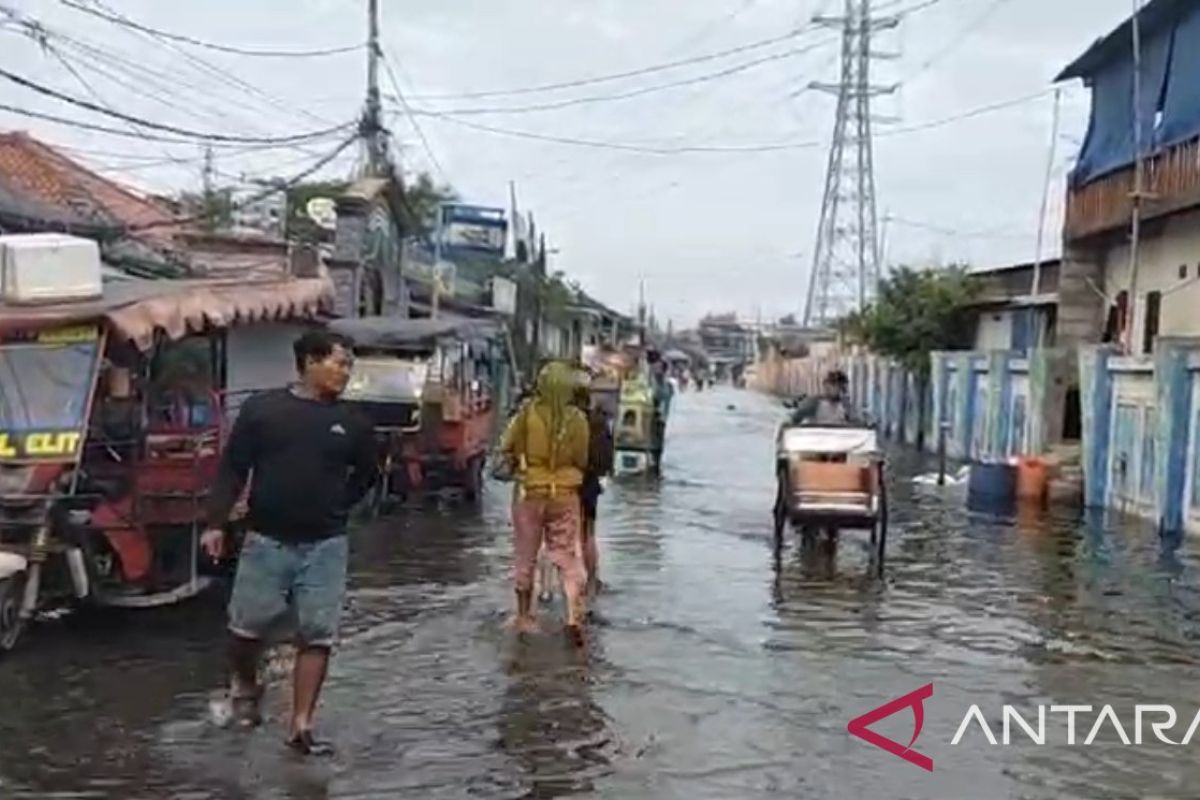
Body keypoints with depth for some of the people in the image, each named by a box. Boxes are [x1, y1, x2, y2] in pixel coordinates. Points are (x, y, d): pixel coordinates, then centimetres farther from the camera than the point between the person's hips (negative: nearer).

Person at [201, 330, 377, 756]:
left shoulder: (351, 422, 4)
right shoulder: (262, 408, -2)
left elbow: (367, 473, 19)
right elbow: (232, 469, -1)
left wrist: (336, 506, 10)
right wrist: (216, 523, -6)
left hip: (325, 547, 2)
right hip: (266, 541, -1)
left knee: (317, 636, 0)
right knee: (247, 626, 7)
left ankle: (301, 726, 10)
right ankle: (244, 686, 38)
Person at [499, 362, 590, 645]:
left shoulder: (527, 413, -12)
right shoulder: (577, 419, -10)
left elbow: (507, 449, -5)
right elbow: (582, 461, -3)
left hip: (529, 493, 0)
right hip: (565, 495, 0)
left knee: (526, 556, 14)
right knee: (569, 557, 6)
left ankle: (524, 615, 25)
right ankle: (574, 616, -6)